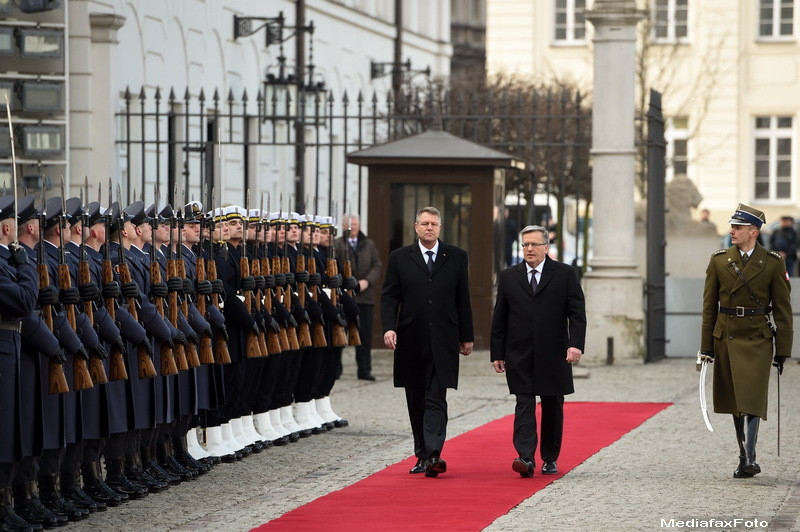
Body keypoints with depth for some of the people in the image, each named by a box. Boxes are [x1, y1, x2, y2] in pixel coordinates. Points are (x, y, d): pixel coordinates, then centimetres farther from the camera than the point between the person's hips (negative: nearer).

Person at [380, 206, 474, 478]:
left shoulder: (456, 257, 7)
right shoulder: (400, 258, 7)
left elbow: (463, 299, 8)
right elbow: (389, 296, 4)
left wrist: (466, 337, 7)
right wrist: (389, 327, -12)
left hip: (443, 340, -2)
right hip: (411, 341, 2)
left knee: (436, 399, -11)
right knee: (416, 401, 8)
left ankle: (433, 455, -20)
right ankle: (422, 455, 17)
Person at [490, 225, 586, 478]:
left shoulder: (565, 274, 3)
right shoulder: (508, 277, 8)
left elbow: (577, 312, -3)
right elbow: (499, 319, 10)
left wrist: (575, 344, -16)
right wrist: (497, 353, 5)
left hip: (553, 354, 0)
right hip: (520, 355, 0)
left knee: (552, 407, 8)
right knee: (524, 405, -9)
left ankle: (550, 459, 19)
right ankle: (526, 459, -18)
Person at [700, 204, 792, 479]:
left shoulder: (773, 263, -2)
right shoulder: (719, 260, 3)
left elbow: (782, 309, 0)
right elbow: (709, 306, 6)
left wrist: (782, 351, -3)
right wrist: (706, 346, 4)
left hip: (757, 340, -3)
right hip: (726, 339, 3)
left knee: (751, 400, -12)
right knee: (735, 402, 8)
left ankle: (748, 459, -14)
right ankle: (746, 460, 16)